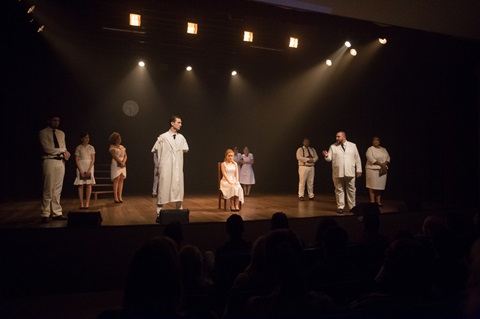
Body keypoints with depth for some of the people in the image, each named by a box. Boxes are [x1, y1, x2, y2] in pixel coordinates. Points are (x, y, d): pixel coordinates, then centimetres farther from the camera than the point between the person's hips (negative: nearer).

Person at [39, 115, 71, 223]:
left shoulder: (61, 133, 17)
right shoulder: (43, 133, -1)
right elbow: (47, 149, -12)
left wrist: (65, 154, -8)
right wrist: (63, 150, -7)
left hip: (61, 162, 6)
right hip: (50, 161, -6)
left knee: (58, 189, 8)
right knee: (48, 189, -6)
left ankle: (57, 213, 12)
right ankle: (45, 214, 0)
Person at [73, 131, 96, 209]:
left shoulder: (91, 148, 6)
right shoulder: (78, 148, 3)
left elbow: (93, 159, 1)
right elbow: (76, 160, -1)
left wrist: (89, 170, -10)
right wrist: (81, 170, -11)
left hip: (89, 167, 1)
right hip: (81, 168, -1)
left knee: (89, 184, -4)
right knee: (80, 185, -4)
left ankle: (87, 203, -2)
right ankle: (81, 203, -3)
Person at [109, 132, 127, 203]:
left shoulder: (122, 147, 18)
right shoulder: (112, 147, 2)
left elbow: (125, 155, 10)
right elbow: (114, 156, -11)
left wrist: (124, 162, -9)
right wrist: (120, 162, -18)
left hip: (123, 164, 5)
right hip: (116, 164, -5)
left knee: (121, 180, 1)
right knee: (116, 180, -9)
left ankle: (120, 196, 2)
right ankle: (116, 197, -8)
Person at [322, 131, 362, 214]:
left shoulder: (352, 145, 9)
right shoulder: (333, 147, 8)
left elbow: (357, 158, 10)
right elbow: (329, 158, 1)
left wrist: (359, 170, 6)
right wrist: (326, 156, -22)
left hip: (350, 172, 0)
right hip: (338, 172, 0)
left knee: (351, 190, 5)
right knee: (339, 190, 4)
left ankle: (352, 206, 17)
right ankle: (340, 207, 13)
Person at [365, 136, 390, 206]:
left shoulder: (384, 149, 16)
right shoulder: (370, 149, -2)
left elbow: (388, 157, 10)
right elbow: (370, 158, -15)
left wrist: (385, 163, -10)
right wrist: (380, 164, -18)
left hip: (382, 170, 5)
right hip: (373, 169, -5)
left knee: (380, 186, 5)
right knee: (372, 186, -6)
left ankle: (378, 201, 11)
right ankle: (372, 201, -3)